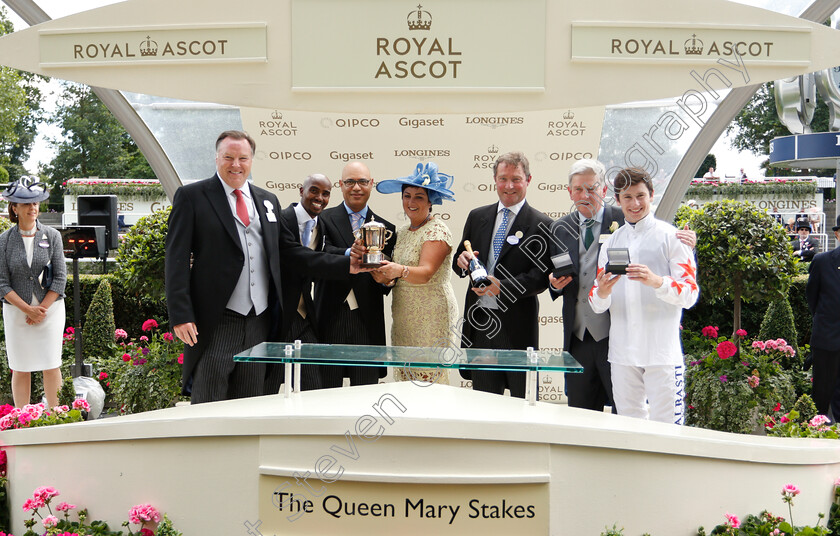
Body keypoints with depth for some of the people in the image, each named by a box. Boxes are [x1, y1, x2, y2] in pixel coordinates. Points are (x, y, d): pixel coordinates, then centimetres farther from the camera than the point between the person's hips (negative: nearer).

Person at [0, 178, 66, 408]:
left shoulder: (52, 236, 1)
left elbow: (60, 277, -2)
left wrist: (42, 308, -9)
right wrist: (27, 309, -12)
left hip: (50, 309, 0)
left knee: (51, 366, 1)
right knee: (20, 369, 4)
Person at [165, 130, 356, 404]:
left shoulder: (267, 200, 16)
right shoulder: (191, 197, 1)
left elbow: (291, 250, 17)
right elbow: (177, 260, -5)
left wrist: (345, 265, 7)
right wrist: (180, 316, -14)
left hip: (259, 321, 5)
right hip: (216, 323, -5)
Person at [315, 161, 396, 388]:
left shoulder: (385, 228, 12)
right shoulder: (324, 219, 5)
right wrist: (349, 254, -34)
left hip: (368, 322, 2)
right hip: (330, 318, -2)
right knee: (327, 389, 3)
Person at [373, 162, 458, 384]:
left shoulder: (438, 231, -8)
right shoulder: (401, 232, 14)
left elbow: (426, 273, -23)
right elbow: (395, 277, 13)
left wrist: (399, 271, -41)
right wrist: (385, 277, -9)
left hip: (432, 320, -7)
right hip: (403, 320, 7)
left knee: (429, 380, -6)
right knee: (403, 381, 7)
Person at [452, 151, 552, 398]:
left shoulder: (541, 224, -3)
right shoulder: (477, 217, 11)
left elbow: (542, 277, -10)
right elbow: (460, 264, 16)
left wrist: (502, 287, -22)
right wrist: (462, 261, -8)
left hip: (517, 325, -4)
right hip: (479, 322, 4)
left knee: (523, 401, 6)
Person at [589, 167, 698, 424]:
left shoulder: (671, 237, 1)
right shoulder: (611, 242, 13)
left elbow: (689, 294, -6)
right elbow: (597, 305, 11)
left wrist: (656, 281, -25)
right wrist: (602, 292, -13)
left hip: (662, 352, -4)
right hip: (622, 352, 4)